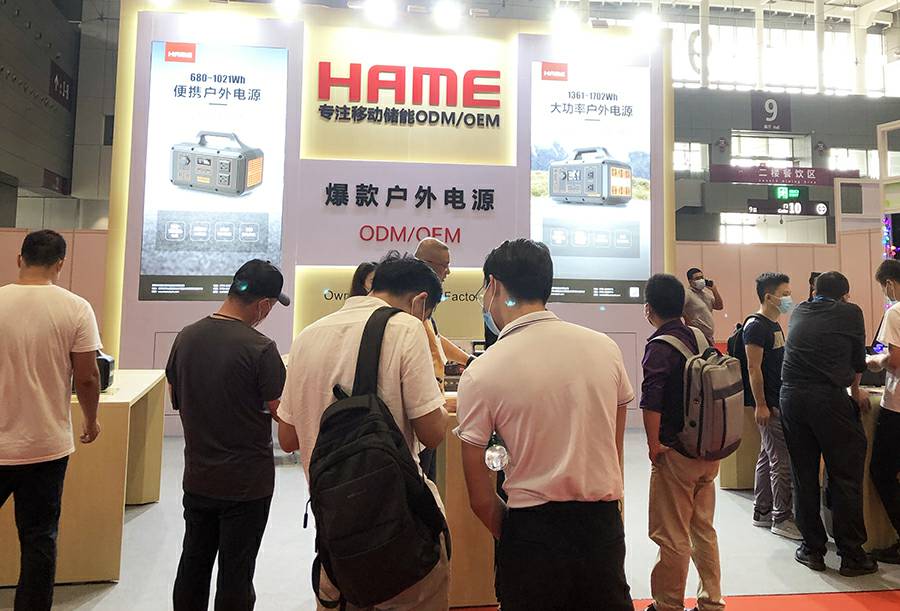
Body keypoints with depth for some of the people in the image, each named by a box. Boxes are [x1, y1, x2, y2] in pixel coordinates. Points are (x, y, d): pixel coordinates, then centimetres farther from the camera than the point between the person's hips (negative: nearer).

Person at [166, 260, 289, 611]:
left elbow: (176, 398, 11)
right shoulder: (260, 348, -21)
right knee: (236, 572, 8)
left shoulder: (186, 337, -1)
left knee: (193, 563, 20)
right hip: (246, 483, -5)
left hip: (197, 478, 6)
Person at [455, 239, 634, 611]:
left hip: (534, 528, -3)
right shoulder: (605, 347, -1)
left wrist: (509, 537, 8)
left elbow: (481, 499, -8)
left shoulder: (481, 373, -12)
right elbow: (615, 451, 8)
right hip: (604, 524, 4)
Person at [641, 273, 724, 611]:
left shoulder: (659, 346, -16)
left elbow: (651, 402, -24)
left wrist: (654, 445, -13)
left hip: (676, 454, -7)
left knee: (672, 537, 5)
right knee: (704, 530, 19)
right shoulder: (699, 337, 5)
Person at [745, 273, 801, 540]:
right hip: (769, 404, -10)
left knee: (767, 456, 14)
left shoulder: (774, 325, 16)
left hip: (779, 401, 10)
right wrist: (760, 405, -20)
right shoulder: (756, 326, -14)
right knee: (782, 460, -5)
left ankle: (762, 512, 23)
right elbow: (754, 369, -18)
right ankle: (782, 518, 4)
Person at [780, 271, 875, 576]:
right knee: (846, 477, 6)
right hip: (829, 398, -4)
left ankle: (812, 549, 19)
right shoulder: (850, 312, 5)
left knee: (804, 476, 11)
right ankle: (852, 556, 13)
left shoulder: (798, 312, 17)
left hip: (791, 395, 4)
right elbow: (858, 358, 14)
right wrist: (855, 392, 34)